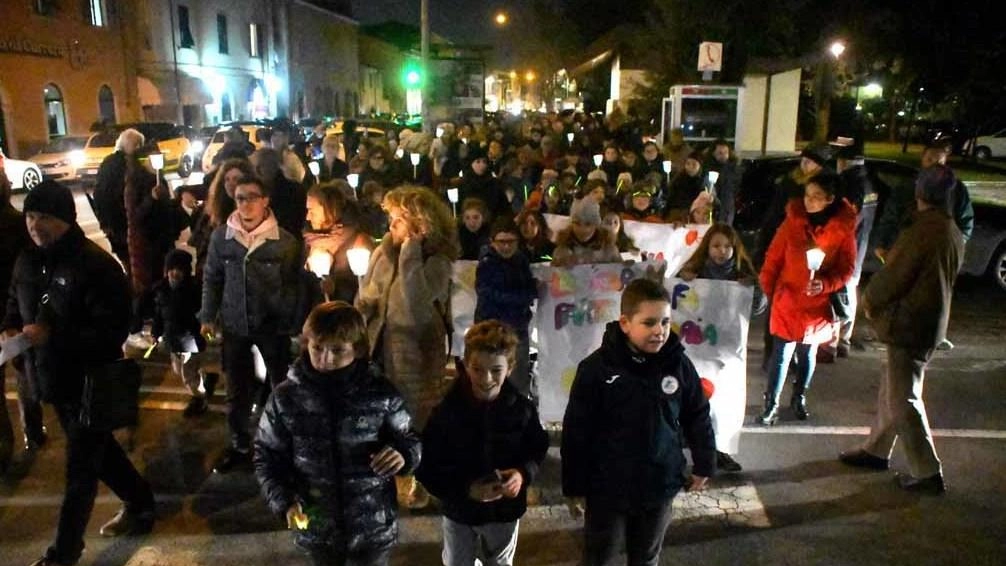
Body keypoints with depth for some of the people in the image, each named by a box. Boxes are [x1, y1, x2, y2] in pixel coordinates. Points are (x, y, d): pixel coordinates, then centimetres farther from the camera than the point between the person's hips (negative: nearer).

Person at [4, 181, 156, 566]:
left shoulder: (95, 264, -20)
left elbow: (113, 330, -23)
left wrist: (52, 335, -31)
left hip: (91, 383, -8)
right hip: (53, 379, 8)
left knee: (80, 469, 5)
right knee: (98, 450, 23)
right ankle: (140, 504, 43)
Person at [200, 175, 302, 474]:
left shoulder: (285, 241, -10)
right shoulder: (221, 236, -3)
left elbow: (295, 284, -4)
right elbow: (212, 278, 7)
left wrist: (293, 322, -7)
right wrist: (208, 316, 4)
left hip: (274, 324, -2)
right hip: (234, 325, 3)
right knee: (237, 390, 16)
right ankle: (240, 446, 33)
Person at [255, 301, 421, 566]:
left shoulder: (380, 393, -14)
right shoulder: (286, 397, -11)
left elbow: (410, 440, -2)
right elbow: (267, 457, -2)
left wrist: (403, 454, -25)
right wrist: (284, 502, -18)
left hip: (373, 526, -1)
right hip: (317, 527, 1)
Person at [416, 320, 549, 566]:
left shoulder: (522, 409, -17)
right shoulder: (446, 412, -21)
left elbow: (537, 449, -1)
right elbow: (427, 469, -17)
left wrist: (524, 473, -22)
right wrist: (466, 490, -31)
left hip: (506, 511, 1)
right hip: (460, 511, -1)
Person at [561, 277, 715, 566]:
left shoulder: (679, 365, -9)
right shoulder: (596, 368, -19)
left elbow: (698, 418, 6)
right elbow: (576, 430, -12)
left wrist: (704, 465, 10)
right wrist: (574, 485, -7)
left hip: (660, 485, 3)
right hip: (607, 487, -3)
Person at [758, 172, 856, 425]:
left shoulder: (843, 228, -8)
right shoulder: (793, 221, -8)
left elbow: (846, 269, -4)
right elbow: (773, 258, -1)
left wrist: (825, 284, -22)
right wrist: (768, 290, -1)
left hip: (818, 304, 1)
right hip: (787, 299, -1)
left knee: (808, 354, 16)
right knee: (781, 354, -1)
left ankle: (799, 399, 35)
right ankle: (771, 404, 11)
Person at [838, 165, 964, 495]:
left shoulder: (921, 231, -22)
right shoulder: (954, 233, 7)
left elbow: (894, 276, -18)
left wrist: (869, 300, 2)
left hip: (909, 324, -9)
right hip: (933, 320, 10)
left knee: (904, 399, -1)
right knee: (892, 390, 20)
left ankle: (927, 473, 5)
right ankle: (877, 449, 32)